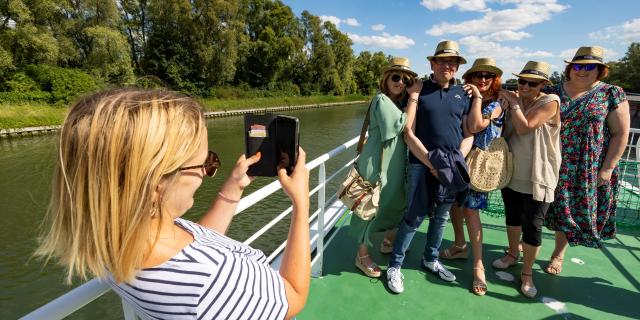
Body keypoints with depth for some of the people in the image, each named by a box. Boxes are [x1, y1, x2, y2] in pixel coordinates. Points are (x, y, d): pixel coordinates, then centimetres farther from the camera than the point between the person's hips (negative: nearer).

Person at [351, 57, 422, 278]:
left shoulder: (400, 102, 13)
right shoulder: (382, 100, -13)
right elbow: (401, 125, -21)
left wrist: (413, 96, -1)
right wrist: (414, 98, -16)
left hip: (396, 163, 9)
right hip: (377, 163, -9)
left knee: (397, 201, 19)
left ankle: (388, 242, 41)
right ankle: (362, 255, 17)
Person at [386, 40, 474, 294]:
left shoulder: (463, 95, 11)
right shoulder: (419, 90, -1)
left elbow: (469, 133, 11)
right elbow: (408, 132, -7)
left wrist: (458, 159, -6)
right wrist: (430, 162, -13)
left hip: (451, 167, 5)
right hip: (421, 164, -4)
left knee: (441, 217, 15)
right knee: (415, 217, -3)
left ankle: (431, 259, 36)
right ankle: (395, 265, 14)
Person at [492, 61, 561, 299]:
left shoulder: (550, 102, -12)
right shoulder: (515, 100, 5)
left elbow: (524, 127, -23)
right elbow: (505, 132, 10)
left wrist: (513, 102, -13)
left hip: (537, 178, -5)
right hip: (511, 173, 6)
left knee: (532, 227, 0)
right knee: (512, 217, 20)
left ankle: (527, 273, 18)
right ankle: (512, 254, 42)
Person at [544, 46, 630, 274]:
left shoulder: (611, 94, -2)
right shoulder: (555, 91, 3)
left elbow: (621, 133, -3)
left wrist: (607, 169, -8)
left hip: (588, 169, -1)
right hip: (554, 164, 1)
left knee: (573, 210, 10)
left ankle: (558, 254, 27)